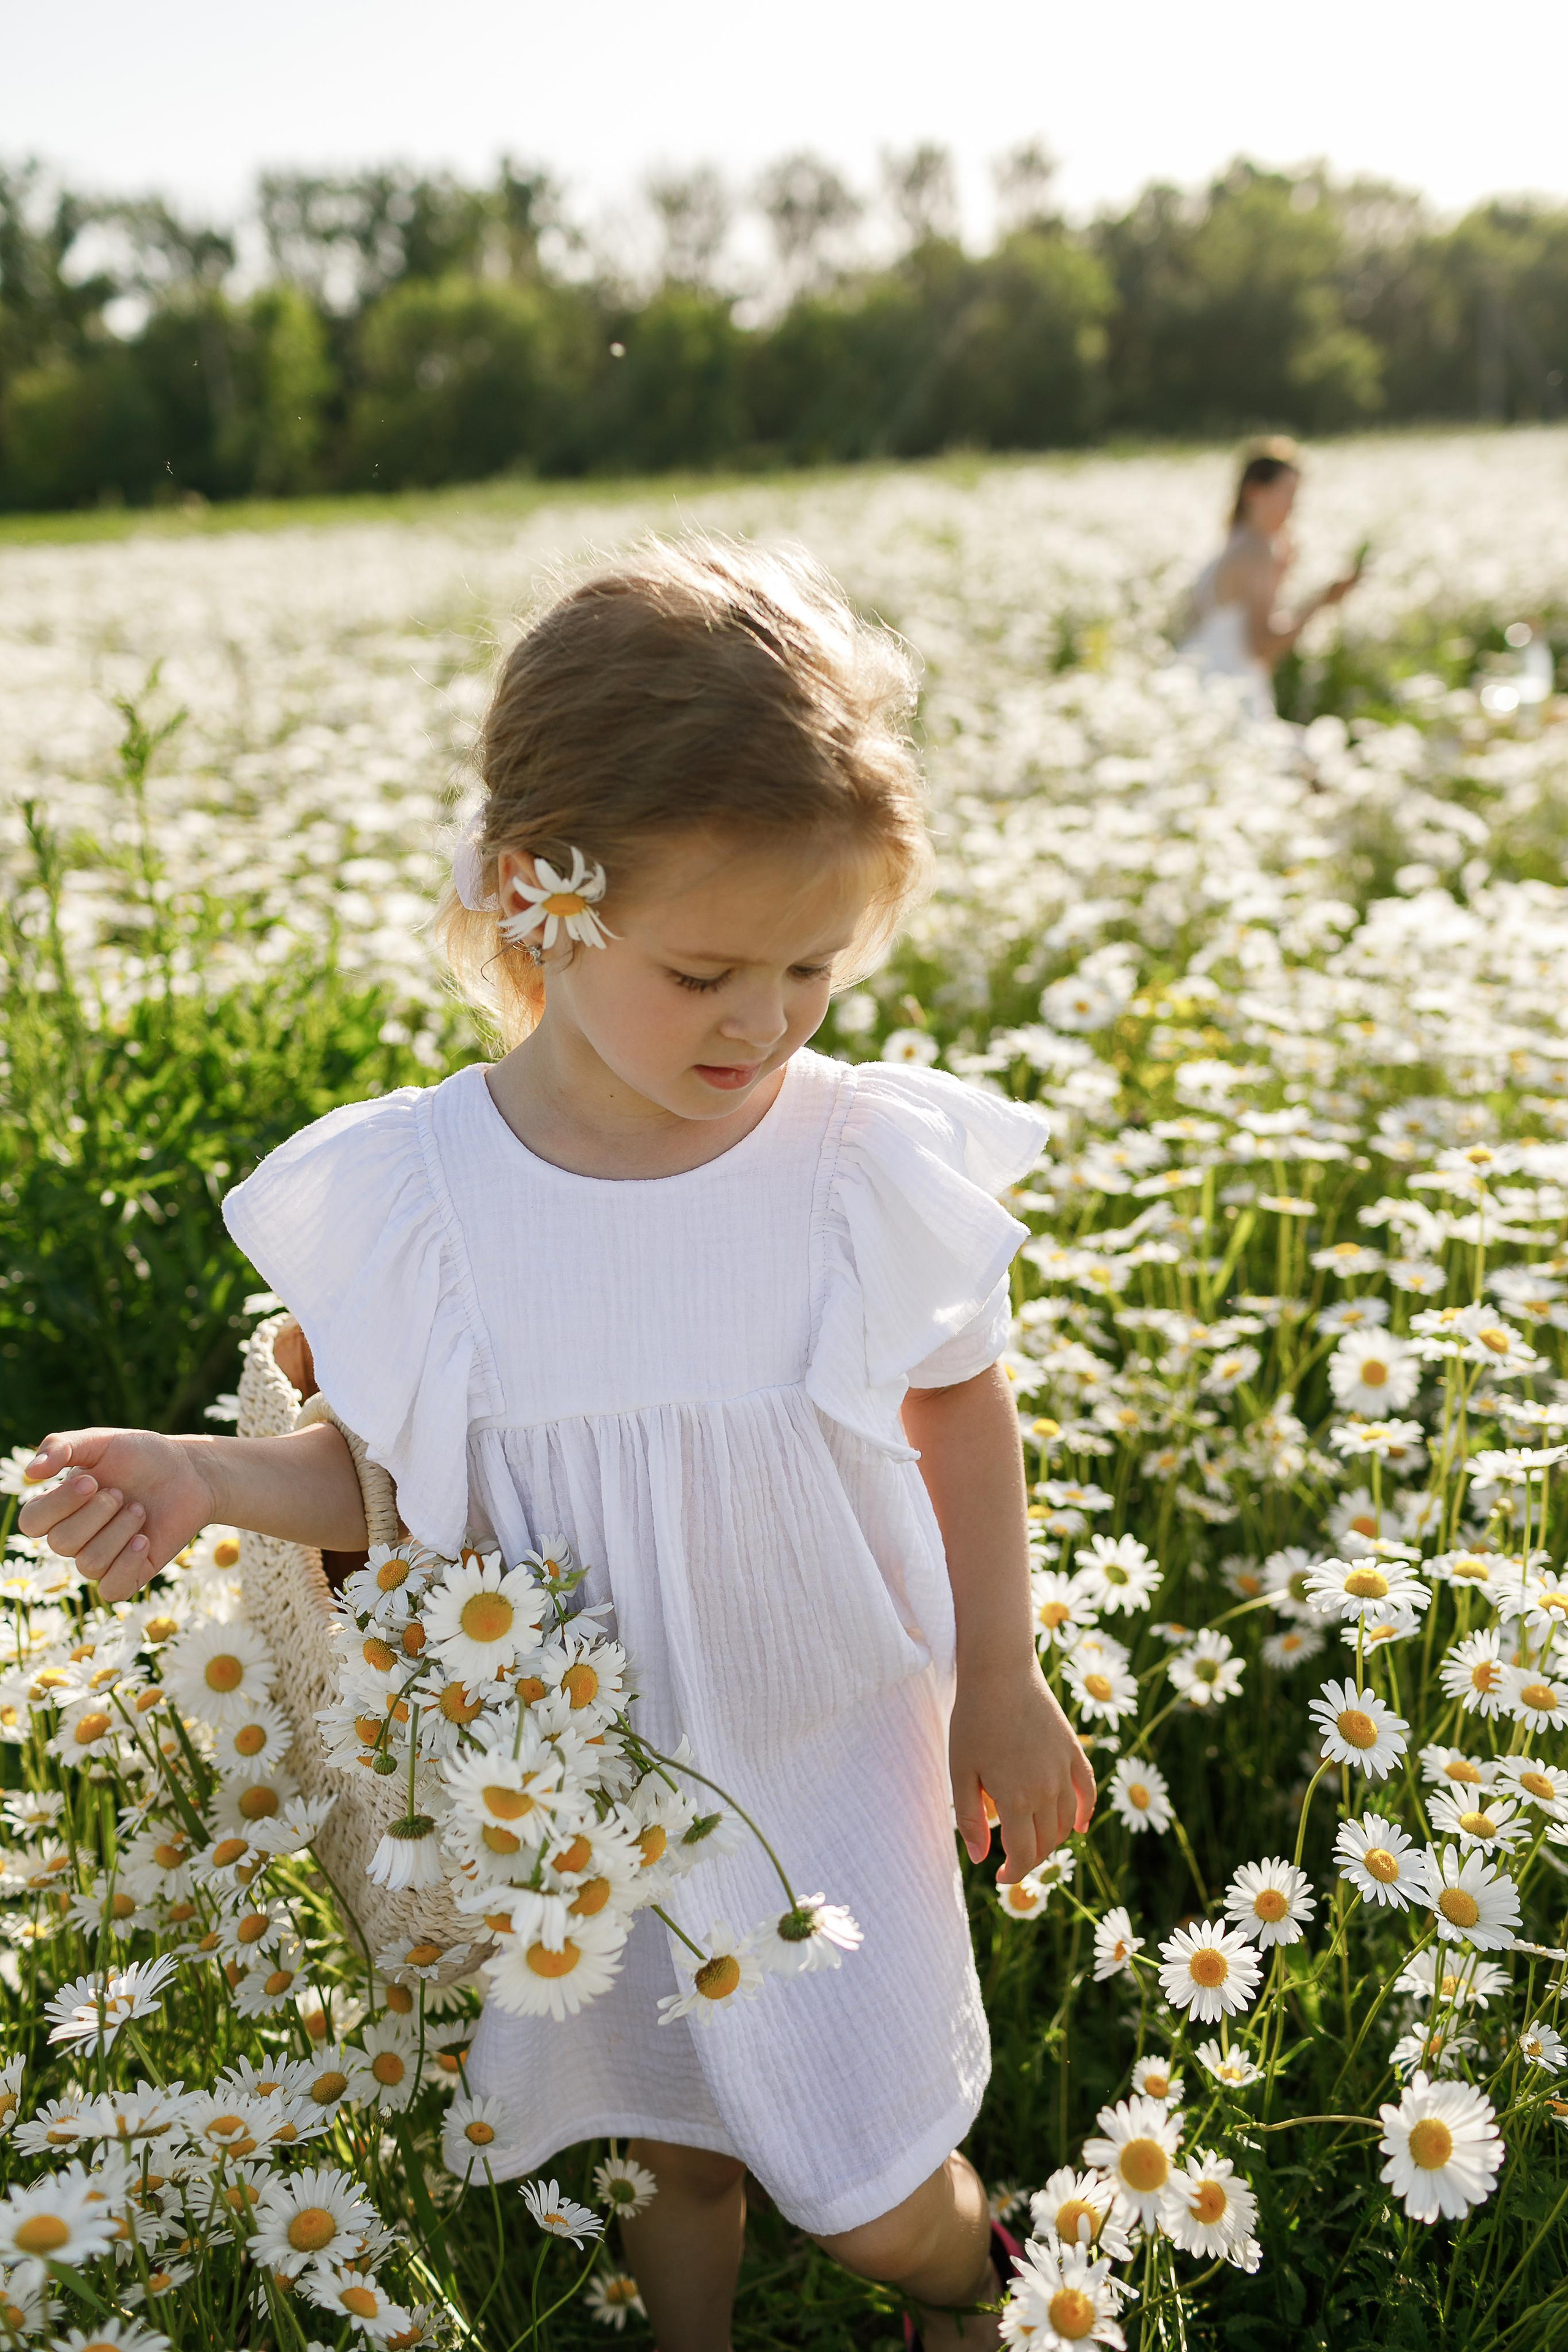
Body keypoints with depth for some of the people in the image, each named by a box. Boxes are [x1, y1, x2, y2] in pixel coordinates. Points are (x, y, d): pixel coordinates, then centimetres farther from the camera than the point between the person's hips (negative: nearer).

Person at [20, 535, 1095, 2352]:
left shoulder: (874, 1162, -19)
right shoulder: (408, 1192, -18)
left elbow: (963, 1419, -3)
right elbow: (388, 1477, -4)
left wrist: (1001, 1690, 3)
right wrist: (202, 1479, -24)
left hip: (827, 1751, -1)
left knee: (870, 2189, 9)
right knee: (666, 2149, 22)